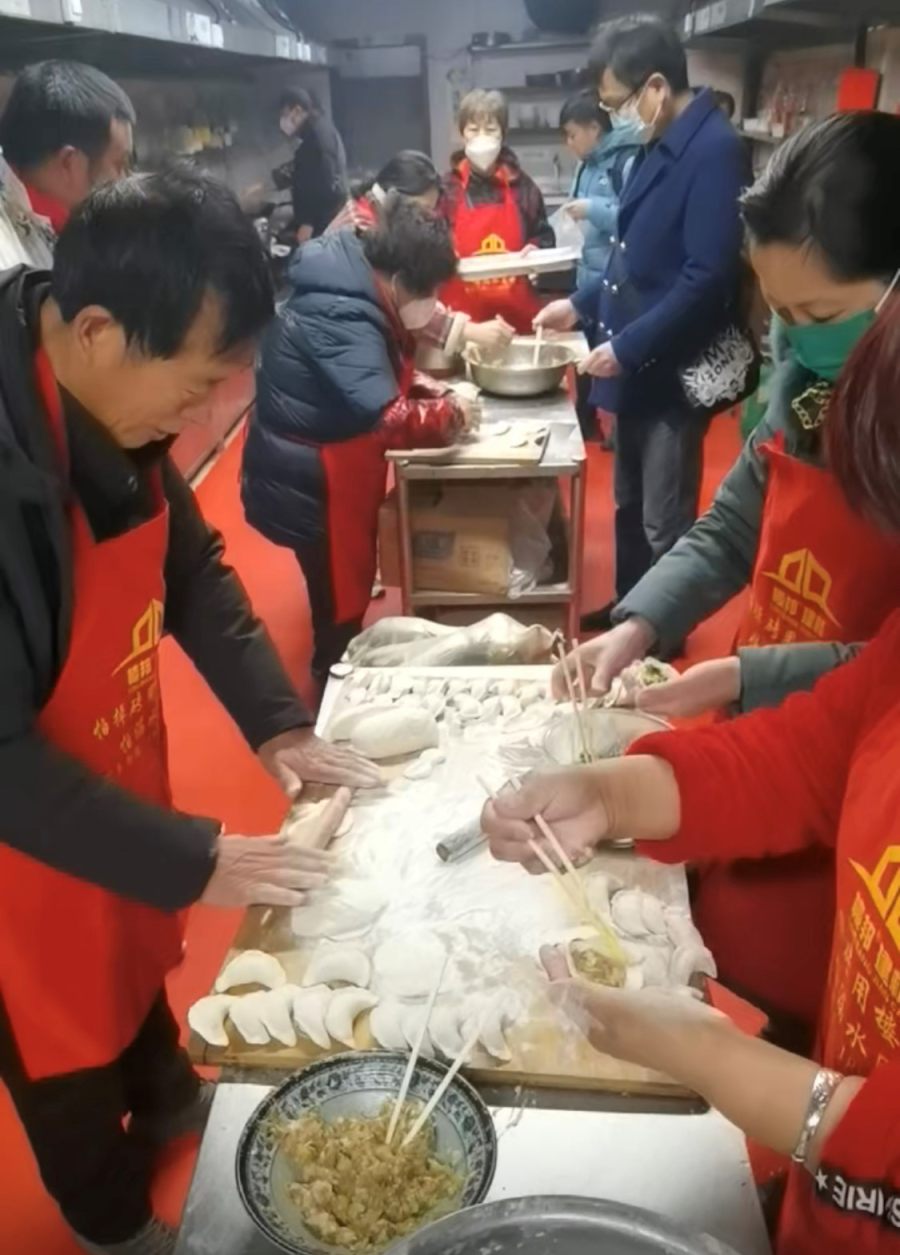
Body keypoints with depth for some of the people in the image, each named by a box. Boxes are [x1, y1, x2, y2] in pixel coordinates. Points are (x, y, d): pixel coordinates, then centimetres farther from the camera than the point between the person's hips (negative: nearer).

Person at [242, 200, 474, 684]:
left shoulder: (351, 291, 2)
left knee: (347, 586, 23)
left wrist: (425, 387, 2)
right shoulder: (341, 318, -29)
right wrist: (451, 414, -20)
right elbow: (390, 422, -37)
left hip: (326, 474, 10)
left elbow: (376, 376, 18)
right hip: (309, 485, -10)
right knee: (341, 604, 5)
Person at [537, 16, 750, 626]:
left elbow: (707, 279, -23)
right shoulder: (661, 147, 10)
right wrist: (583, 304, 13)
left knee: (665, 519, 4)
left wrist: (628, 348, -20)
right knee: (629, 503, 20)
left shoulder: (715, 150, -18)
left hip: (674, 371, -9)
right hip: (634, 364, 9)